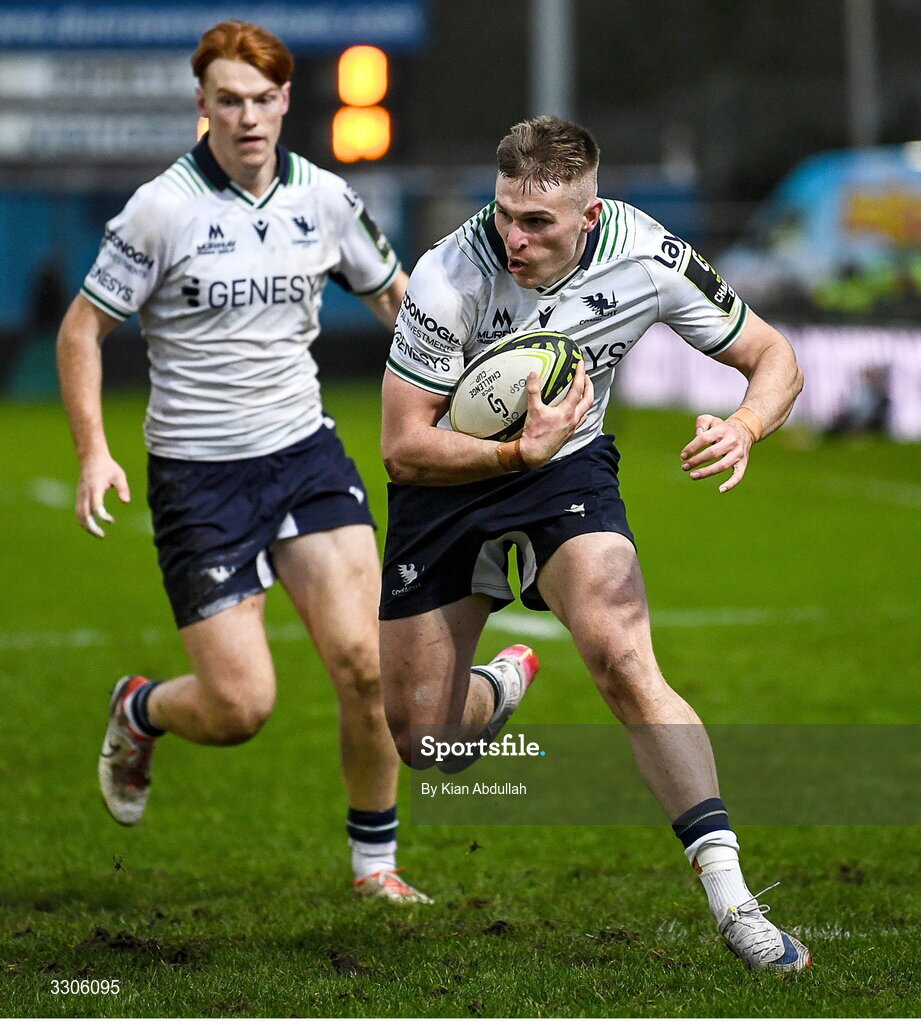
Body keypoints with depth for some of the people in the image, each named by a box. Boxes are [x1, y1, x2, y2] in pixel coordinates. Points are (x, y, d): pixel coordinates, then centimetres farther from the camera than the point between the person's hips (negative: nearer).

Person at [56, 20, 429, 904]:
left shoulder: (323, 198, 2)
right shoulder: (162, 209, -10)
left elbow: (394, 295, 18)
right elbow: (81, 329, -4)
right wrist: (93, 452, -15)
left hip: (304, 450, 4)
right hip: (197, 474, -3)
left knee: (364, 662, -11)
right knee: (240, 707, -7)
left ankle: (374, 863, 7)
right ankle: (139, 713, 29)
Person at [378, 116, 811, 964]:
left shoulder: (647, 258, -20)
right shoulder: (451, 277, -26)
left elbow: (773, 358, -7)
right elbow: (404, 446, -19)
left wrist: (743, 428, -28)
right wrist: (520, 451, -33)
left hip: (568, 470, 0)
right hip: (450, 480, 0)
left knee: (624, 662, -27)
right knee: (421, 741, 4)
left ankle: (731, 897, -26)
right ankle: (503, 686, 43)